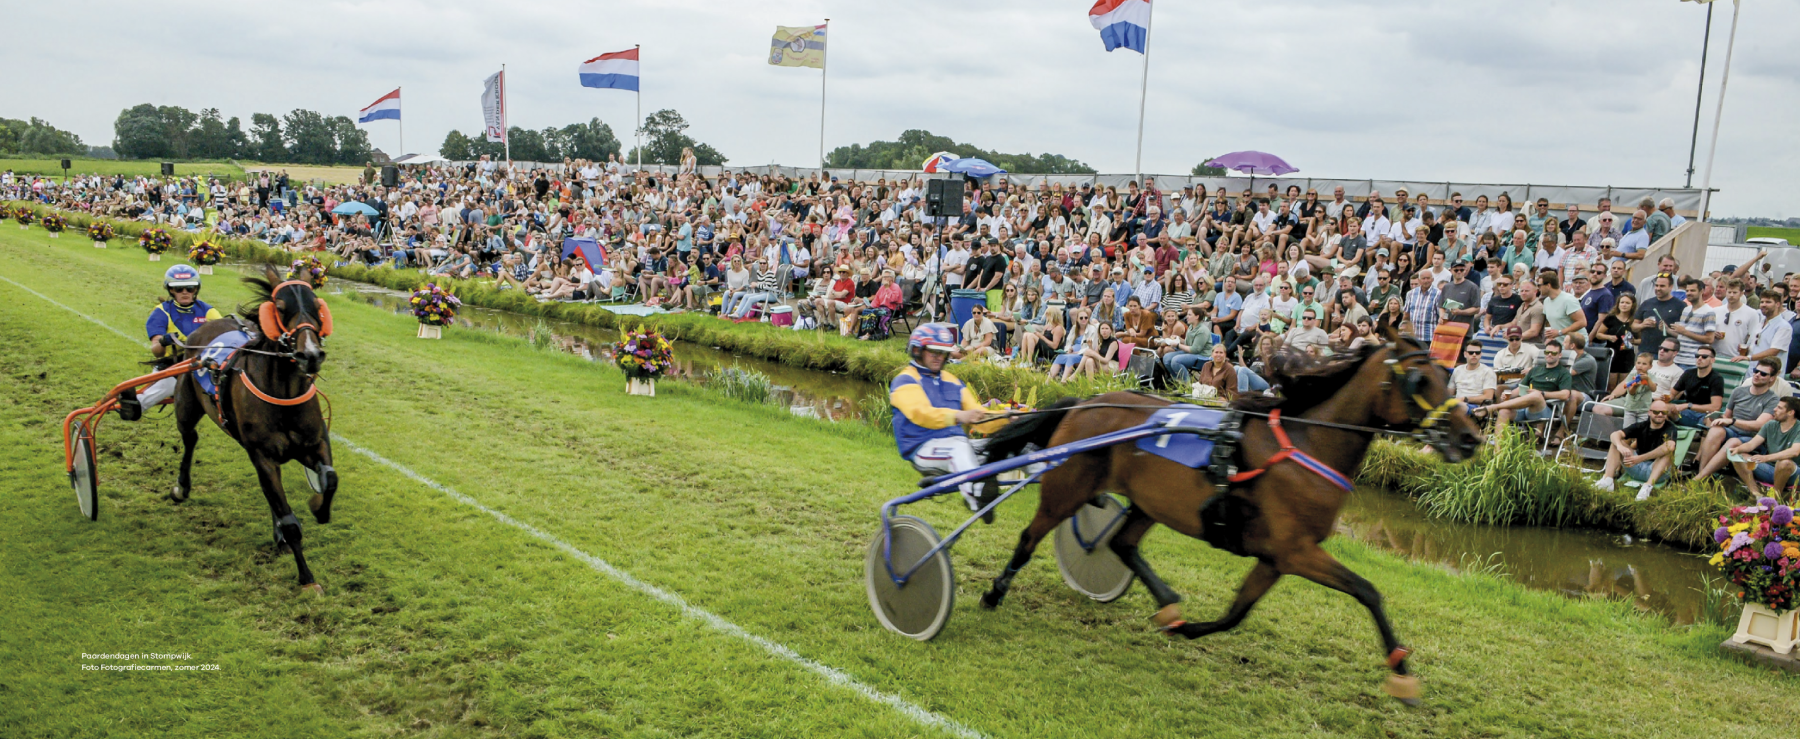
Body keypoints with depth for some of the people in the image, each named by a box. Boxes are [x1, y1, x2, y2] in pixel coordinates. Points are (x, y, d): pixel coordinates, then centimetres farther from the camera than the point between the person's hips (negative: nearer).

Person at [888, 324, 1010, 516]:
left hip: (957, 444, 7)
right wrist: (958, 416, -38)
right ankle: (975, 494, -62)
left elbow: (979, 418, 16)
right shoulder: (904, 382, 1)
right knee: (959, 445, -38)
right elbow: (921, 413, -20)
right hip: (924, 450, -7)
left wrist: (1007, 419, -6)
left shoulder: (952, 382, 24)